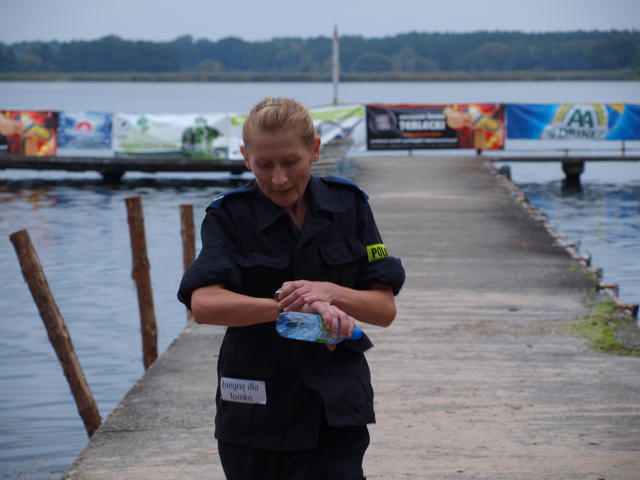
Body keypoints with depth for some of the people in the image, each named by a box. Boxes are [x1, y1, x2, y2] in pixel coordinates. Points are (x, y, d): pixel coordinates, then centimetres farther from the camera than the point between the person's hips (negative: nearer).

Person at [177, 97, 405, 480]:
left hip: (334, 409, 0)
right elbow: (203, 303, -24)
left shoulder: (348, 205, 0)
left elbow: (385, 308, -1)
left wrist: (331, 293, -21)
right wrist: (294, 304, -36)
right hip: (254, 414, 0)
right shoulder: (230, 216, -7)